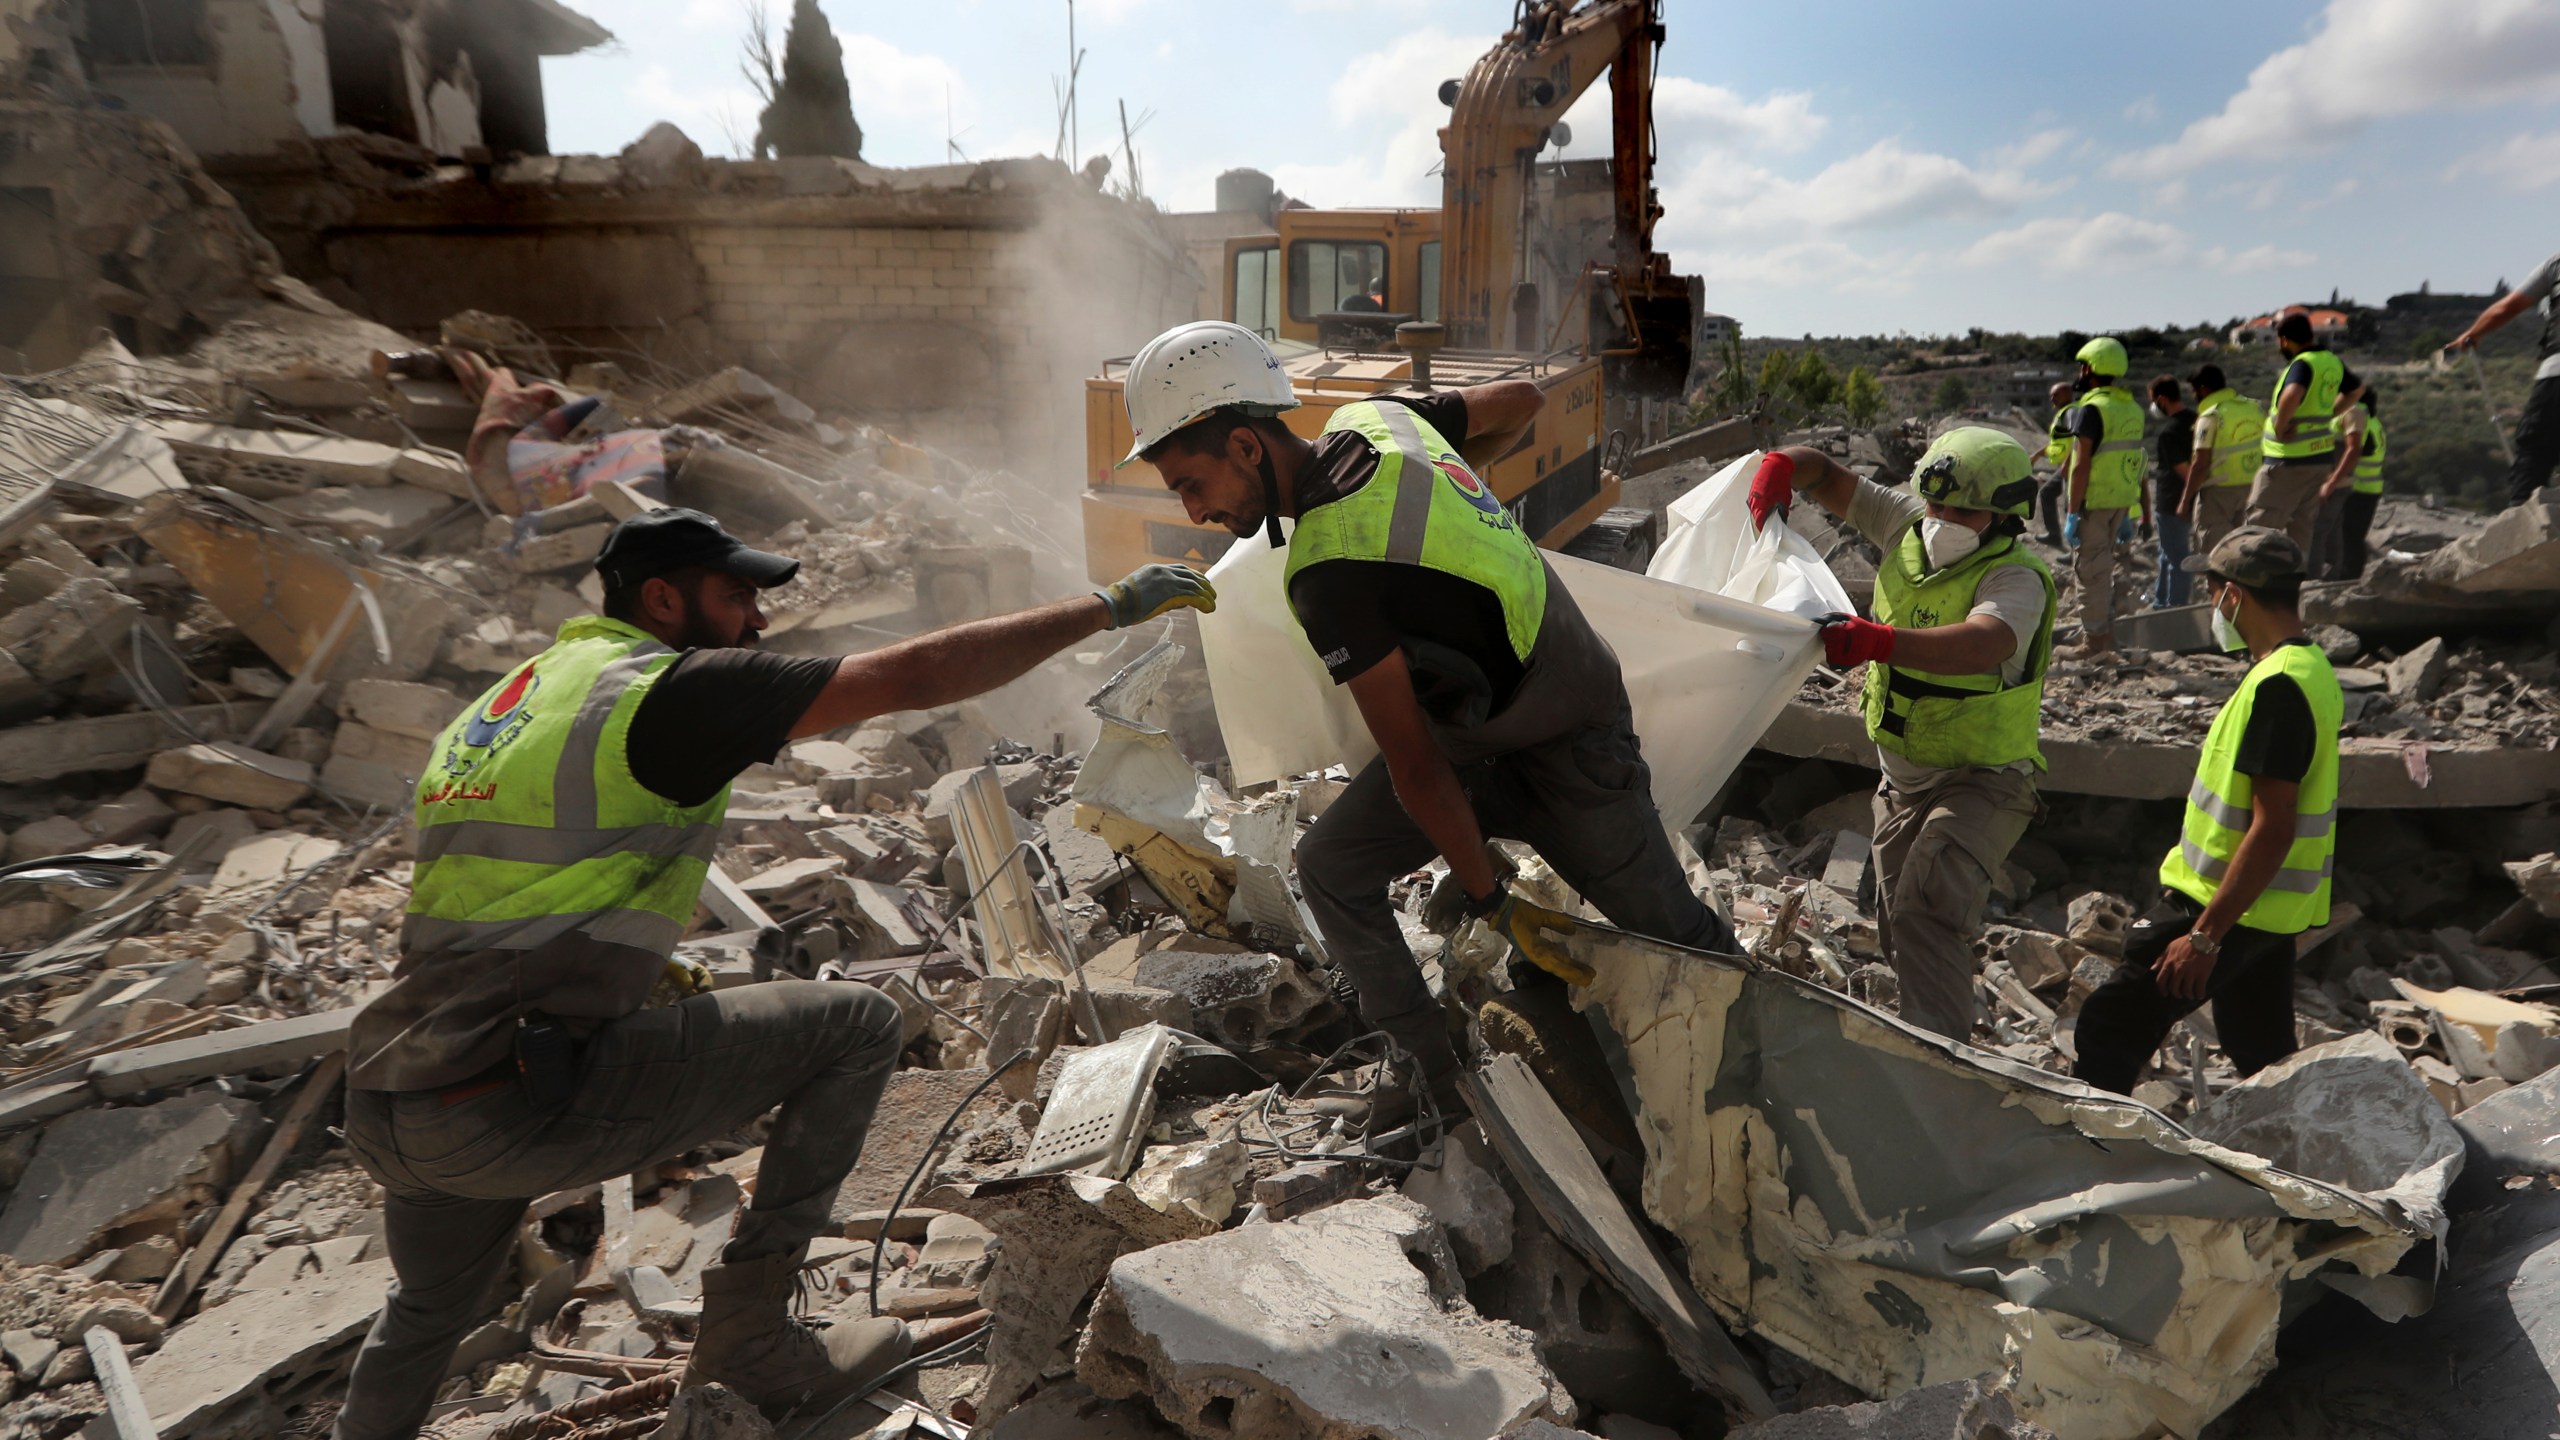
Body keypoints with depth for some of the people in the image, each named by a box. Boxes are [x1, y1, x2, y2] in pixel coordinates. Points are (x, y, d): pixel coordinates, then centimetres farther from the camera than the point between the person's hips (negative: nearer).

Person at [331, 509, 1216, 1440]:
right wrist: (1109, 606, -6)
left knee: (429, 1309, 38)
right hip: (519, 1106, -9)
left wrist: (642, 968, 27)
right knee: (858, 1025, 2)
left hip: (384, 1111, 9)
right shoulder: (672, 688, -8)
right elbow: (919, 675, -13)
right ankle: (749, 1335, 9)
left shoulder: (494, 708, 18)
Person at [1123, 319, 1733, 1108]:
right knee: (1330, 866, 0)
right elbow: (1521, 399, 7)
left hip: (1568, 759, -8)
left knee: (1675, 937, 9)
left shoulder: (1330, 575, -33)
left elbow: (1415, 766, -27)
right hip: (1472, 731, 9)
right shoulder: (1375, 418, -10)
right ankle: (1435, 1076, 10)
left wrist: (1492, 902, -17)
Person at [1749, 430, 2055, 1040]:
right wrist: (1782, 465, -19)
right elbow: (1826, 474, 5)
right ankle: (1925, 1030, 35)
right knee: (1898, 925, 16)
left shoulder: (2015, 577, -21)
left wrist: (1878, 640, -56)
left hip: (1981, 782, -7)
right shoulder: (1908, 525, -2)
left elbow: (1981, 646, -43)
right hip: (1902, 777, 8)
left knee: (1926, 911, -27)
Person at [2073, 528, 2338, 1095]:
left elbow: (2272, 830, -25)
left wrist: (2205, 934, -23)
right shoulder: (2309, 666, 10)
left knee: (2110, 1027, -4)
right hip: (2265, 906, 10)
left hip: (2229, 905, -10)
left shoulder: (2279, 685, -22)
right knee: (2264, 1053, 18)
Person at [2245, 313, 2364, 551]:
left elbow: (2292, 395, -39)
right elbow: (2356, 388, 29)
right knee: (2301, 527, 14)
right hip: (2319, 457, 9)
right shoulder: (2332, 361, 11)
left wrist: (2279, 428, -25)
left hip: (2288, 460, -9)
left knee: (2259, 524, -3)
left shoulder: (2302, 363, -18)